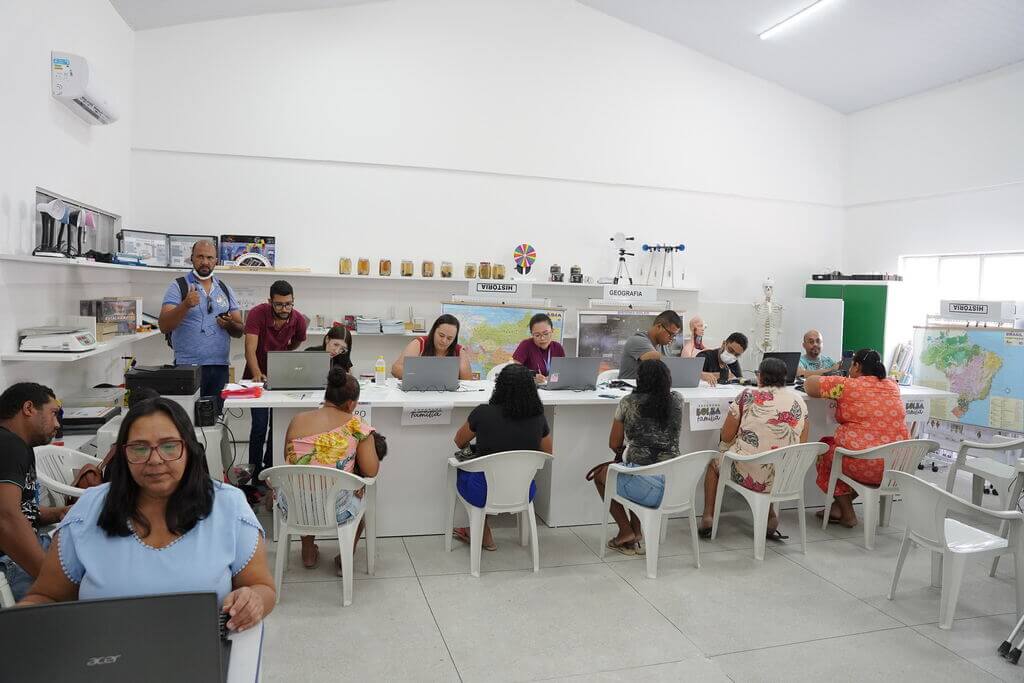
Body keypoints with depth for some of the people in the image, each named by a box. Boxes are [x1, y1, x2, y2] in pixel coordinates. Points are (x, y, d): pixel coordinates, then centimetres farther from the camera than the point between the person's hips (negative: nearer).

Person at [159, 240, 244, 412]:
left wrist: (230, 324, -9)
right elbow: (164, 327, -9)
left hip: (219, 367, 4)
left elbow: (239, 331, 13)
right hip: (187, 366, -3)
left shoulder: (226, 290, 13)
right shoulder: (178, 287, 1)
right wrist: (186, 305, -23)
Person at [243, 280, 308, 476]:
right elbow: (250, 349, -29)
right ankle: (255, 471, 2)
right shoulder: (257, 313, -22)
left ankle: (270, 466, 19)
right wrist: (257, 374, -42)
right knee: (260, 424, -9)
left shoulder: (299, 320, -12)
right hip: (258, 375, -3)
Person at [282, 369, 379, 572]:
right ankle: (345, 560, 35)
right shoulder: (357, 426, -9)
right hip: (337, 511, -3)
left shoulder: (297, 420, 0)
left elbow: (289, 460, 13)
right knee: (360, 496, 33)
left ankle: (308, 554, 46)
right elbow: (371, 471, -6)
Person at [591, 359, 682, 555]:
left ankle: (626, 531, 22)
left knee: (600, 473, 27)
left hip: (645, 489, -5)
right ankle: (636, 535, 30)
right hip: (674, 486, 5)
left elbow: (614, 444, 6)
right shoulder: (677, 401, 6)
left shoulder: (629, 402, -4)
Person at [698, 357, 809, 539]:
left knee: (714, 462, 27)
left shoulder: (748, 396, -8)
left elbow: (725, 437, -2)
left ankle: (708, 517, 19)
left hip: (748, 475, -3)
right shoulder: (799, 400, 2)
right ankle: (770, 517, 18)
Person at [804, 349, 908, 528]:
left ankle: (847, 513, 25)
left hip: (865, 466, -6)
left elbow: (809, 384, 3)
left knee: (826, 447, 22)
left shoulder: (846, 385, -7)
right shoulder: (893, 386, 9)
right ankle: (838, 507, 29)